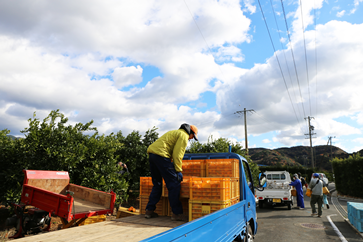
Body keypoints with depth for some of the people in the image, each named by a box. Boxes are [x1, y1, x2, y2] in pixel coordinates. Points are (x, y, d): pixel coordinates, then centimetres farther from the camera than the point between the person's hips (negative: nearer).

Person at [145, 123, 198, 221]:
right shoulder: (184, 136, 1)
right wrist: (178, 171, -5)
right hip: (161, 155, -10)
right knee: (174, 184, -3)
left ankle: (149, 210, 20)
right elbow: (177, 154, -10)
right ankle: (177, 213, 2)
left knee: (157, 185, 18)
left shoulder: (174, 133, 30)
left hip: (151, 154, 10)